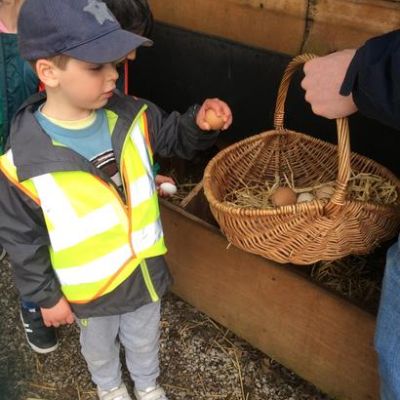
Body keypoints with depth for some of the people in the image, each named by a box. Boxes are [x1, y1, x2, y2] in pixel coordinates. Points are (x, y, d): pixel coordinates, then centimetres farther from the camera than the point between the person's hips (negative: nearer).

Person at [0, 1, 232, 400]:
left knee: (144, 339, 30)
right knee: (100, 347, 29)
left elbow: (173, 136, 2)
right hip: (90, 289, -3)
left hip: (145, 270, 3)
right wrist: (46, 296, -6)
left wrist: (198, 122, -20)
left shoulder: (131, 116, -16)